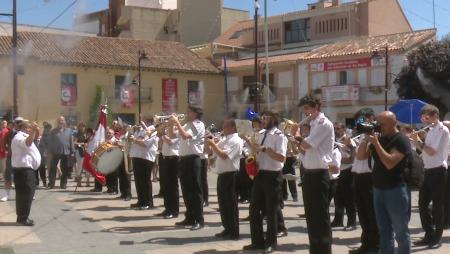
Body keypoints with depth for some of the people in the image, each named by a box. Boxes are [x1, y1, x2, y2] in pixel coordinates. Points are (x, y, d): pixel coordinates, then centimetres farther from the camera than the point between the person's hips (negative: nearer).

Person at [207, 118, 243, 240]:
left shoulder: (236, 141, -13)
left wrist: (213, 144, -18)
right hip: (222, 175, 9)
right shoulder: (225, 140, 16)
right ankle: (227, 229, 24)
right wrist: (211, 143, 3)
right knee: (223, 203, 14)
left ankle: (234, 232, 5)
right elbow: (216, 151, 20)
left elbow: (224, 155, -23)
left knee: (231, 204, -3)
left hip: (230, 175, -9)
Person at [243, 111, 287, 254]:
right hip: (259, 174, 7)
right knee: (254, 208, 9)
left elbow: (281, 158, -22)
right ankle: (257, 241, 21)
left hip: (272, 176, -7)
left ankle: (271, 242, 18)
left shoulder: (279, 136, -10)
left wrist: (265, 149, -24)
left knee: (271, 210, 4)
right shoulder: (261, 135, 13)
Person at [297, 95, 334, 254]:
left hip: (318, 175, -9)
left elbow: (306, 145, -17)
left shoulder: (324, 123, -12)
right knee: (311, 216, 14)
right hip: (309, 174, 9)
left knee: (321, 217, -2)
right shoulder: (313, 124, 16)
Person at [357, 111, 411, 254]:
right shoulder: (378, 139, 11)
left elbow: (389, 163, -23)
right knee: (384, 230, 13)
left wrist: (376, 143, -19)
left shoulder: (401, 140, -11)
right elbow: (360, 156, 9)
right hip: (378, 189, 7)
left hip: (395, 190, -7)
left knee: (400, 232, 1)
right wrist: (366, 139, -4)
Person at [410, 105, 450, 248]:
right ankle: (429, 235, 20)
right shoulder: (431, 130, 15)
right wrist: (416, 141, 1)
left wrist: (418, 141, -11)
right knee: (422, 204, 10)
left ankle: (437, 237, 12)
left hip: (438, 172, -9)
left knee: (437, 205, 1)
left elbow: (432, 151, -19)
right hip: (429, 171, 9)